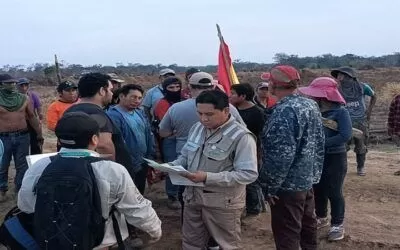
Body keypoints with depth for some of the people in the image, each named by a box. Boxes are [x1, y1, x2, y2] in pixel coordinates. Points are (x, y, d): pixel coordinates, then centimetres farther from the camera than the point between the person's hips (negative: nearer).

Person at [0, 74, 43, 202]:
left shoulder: (24, 99, 2)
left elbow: (32, 116, 10)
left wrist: (39, 134, 11)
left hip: (22, 136, 2)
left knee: (22, 165, 11)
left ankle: (21, 189, 26)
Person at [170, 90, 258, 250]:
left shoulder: (241, 136, -19)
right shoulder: (197, 128, 5)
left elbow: (249, 174, -25)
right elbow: (185, 156, 16)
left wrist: (208, 177, -30)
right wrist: (171, 166, -7)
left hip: (223, 201, -6)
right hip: (193, 196, 6)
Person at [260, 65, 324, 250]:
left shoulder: (285, 111, -22)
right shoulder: (311, 104, 6)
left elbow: (282, 154, -26)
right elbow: (319, 143, 12)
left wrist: (272, 186, -18)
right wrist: (315, 172, 18)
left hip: (289, 185, -9)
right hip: (308, 179, 9)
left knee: (287, 235, 2)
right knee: (307, 224, 23)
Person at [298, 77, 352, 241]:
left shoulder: (340, 112, -16)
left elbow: (346, 136, -24)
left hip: (334, 158, -6)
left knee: (334, 192, 3)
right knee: (318, 190, 17)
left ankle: (337, 225, 19)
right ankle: (321, 218, 36)